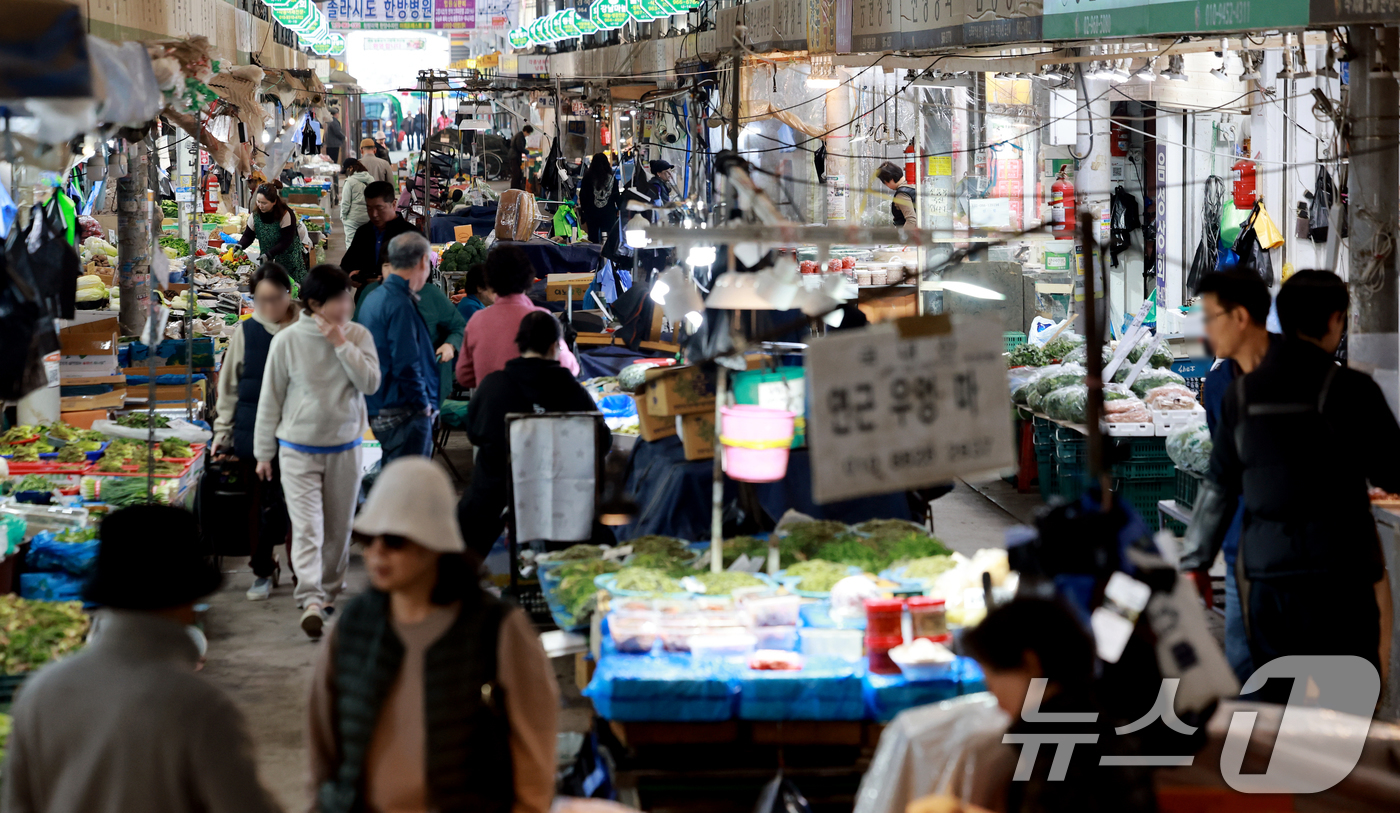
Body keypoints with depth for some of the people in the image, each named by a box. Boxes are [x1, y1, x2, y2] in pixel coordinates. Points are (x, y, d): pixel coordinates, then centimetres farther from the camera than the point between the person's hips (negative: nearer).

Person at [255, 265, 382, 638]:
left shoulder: (358, 336, -2)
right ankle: (311, 602, -21)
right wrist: (264, 452, 4)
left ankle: (330, 589, 32)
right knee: (306, 527, -13)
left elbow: (370, 382, -13)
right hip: (298, 450, -3)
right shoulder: (287, 341, -7)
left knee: (339, 527, 14)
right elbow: (270, 399, 0)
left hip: (345, 449, 3)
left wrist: (341, 343, -18)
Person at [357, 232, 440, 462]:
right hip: (406, 414, -10)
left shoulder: (373, 297, 12)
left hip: (380, 414, 10)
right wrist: (424, 404, -11)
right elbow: (406, 365, -22)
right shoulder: (401, 305, -18)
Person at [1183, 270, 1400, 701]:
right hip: (1338, 573, -4)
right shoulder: (1351, 390, -7)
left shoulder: (1242, 393, 6)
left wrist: (1194, 562, 18)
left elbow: (1218, 487, 11)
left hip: (1265, 573, 4)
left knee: (1275, 703, 10)